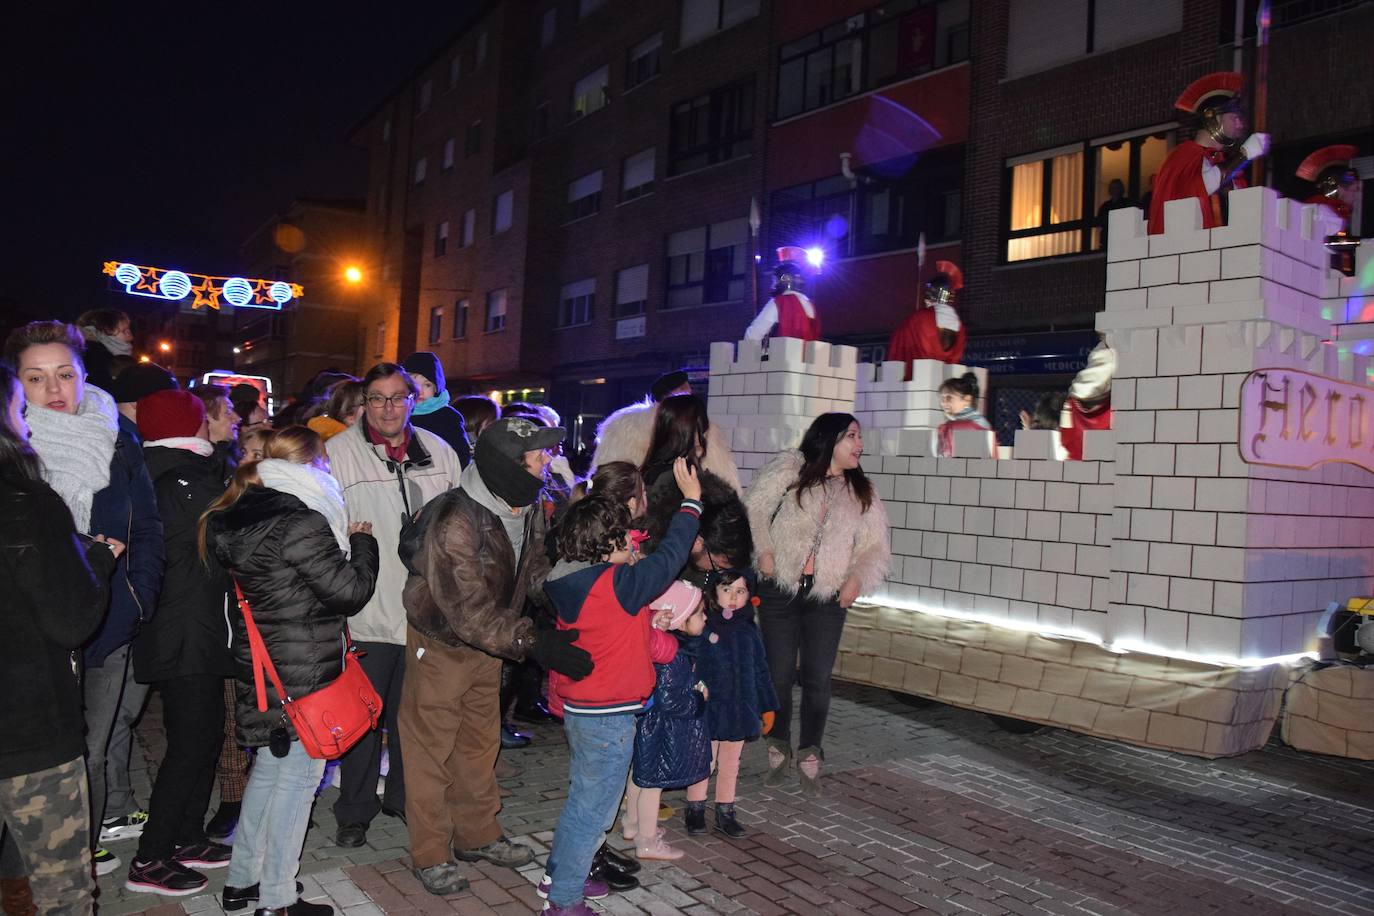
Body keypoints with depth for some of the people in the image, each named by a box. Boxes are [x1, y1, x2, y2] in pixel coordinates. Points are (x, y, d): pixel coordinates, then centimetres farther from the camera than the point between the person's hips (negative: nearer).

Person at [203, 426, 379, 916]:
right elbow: (348, 591, -16)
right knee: (299, 775, 2)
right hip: (302, 671, -9)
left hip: (263, 664, 9)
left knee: (270, 765, 21)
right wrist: (362, 542, -1)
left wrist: (344, 541, 10)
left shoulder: (243, 516, 7)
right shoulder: (301, 523, -21)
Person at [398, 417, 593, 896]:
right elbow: (469, 611, -37)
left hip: (486, 643, 8)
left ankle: (478, 836, 37)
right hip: (439, 644, -7)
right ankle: (430, 855, 23)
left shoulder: (528, 507, -8)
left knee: (480, 745, 20)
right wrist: (532, 643, -43)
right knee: (431, 750, 6)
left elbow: (537, 568, 5)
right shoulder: (456, 524, -34)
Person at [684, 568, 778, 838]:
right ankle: (695, 809, 27)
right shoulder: (703, 627, -12)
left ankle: (725, 813, 29)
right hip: (709, 707, -4)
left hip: (740, 709, 4)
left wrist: (768, 706, 13)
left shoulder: (749, 630, 3)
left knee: (730, 765, 16)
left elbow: (760, 670, 11)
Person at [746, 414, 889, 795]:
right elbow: (756, 506, -1)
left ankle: (810, 755, 19)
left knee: (818, 678, 2)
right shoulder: (790, 468, 1)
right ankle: (778, 748, 24)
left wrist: (857, 578, -7)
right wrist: (764, 551, -10)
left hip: (828, 596, 2)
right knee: (779, 674, 5)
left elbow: (875, 546, 9)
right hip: (780, 588, -2)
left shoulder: (861, 491, 11)